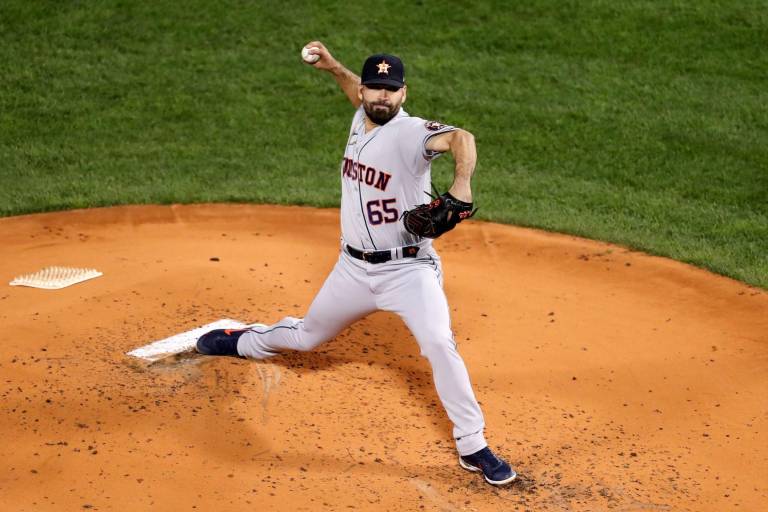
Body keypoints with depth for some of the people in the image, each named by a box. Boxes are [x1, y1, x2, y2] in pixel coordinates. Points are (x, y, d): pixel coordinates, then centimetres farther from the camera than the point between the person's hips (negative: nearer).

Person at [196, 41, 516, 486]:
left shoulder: (411, 132, -20)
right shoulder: (361, 121, 3)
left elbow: (460, 137, -42)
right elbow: (362, 98, 29)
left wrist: (461, 183, -60)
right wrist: (334, 67, 17)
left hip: (408, 269, -6)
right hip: (354, 267, 6)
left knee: (439, 344, -27)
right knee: (305, 337, 24)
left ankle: (473, 447, -15)